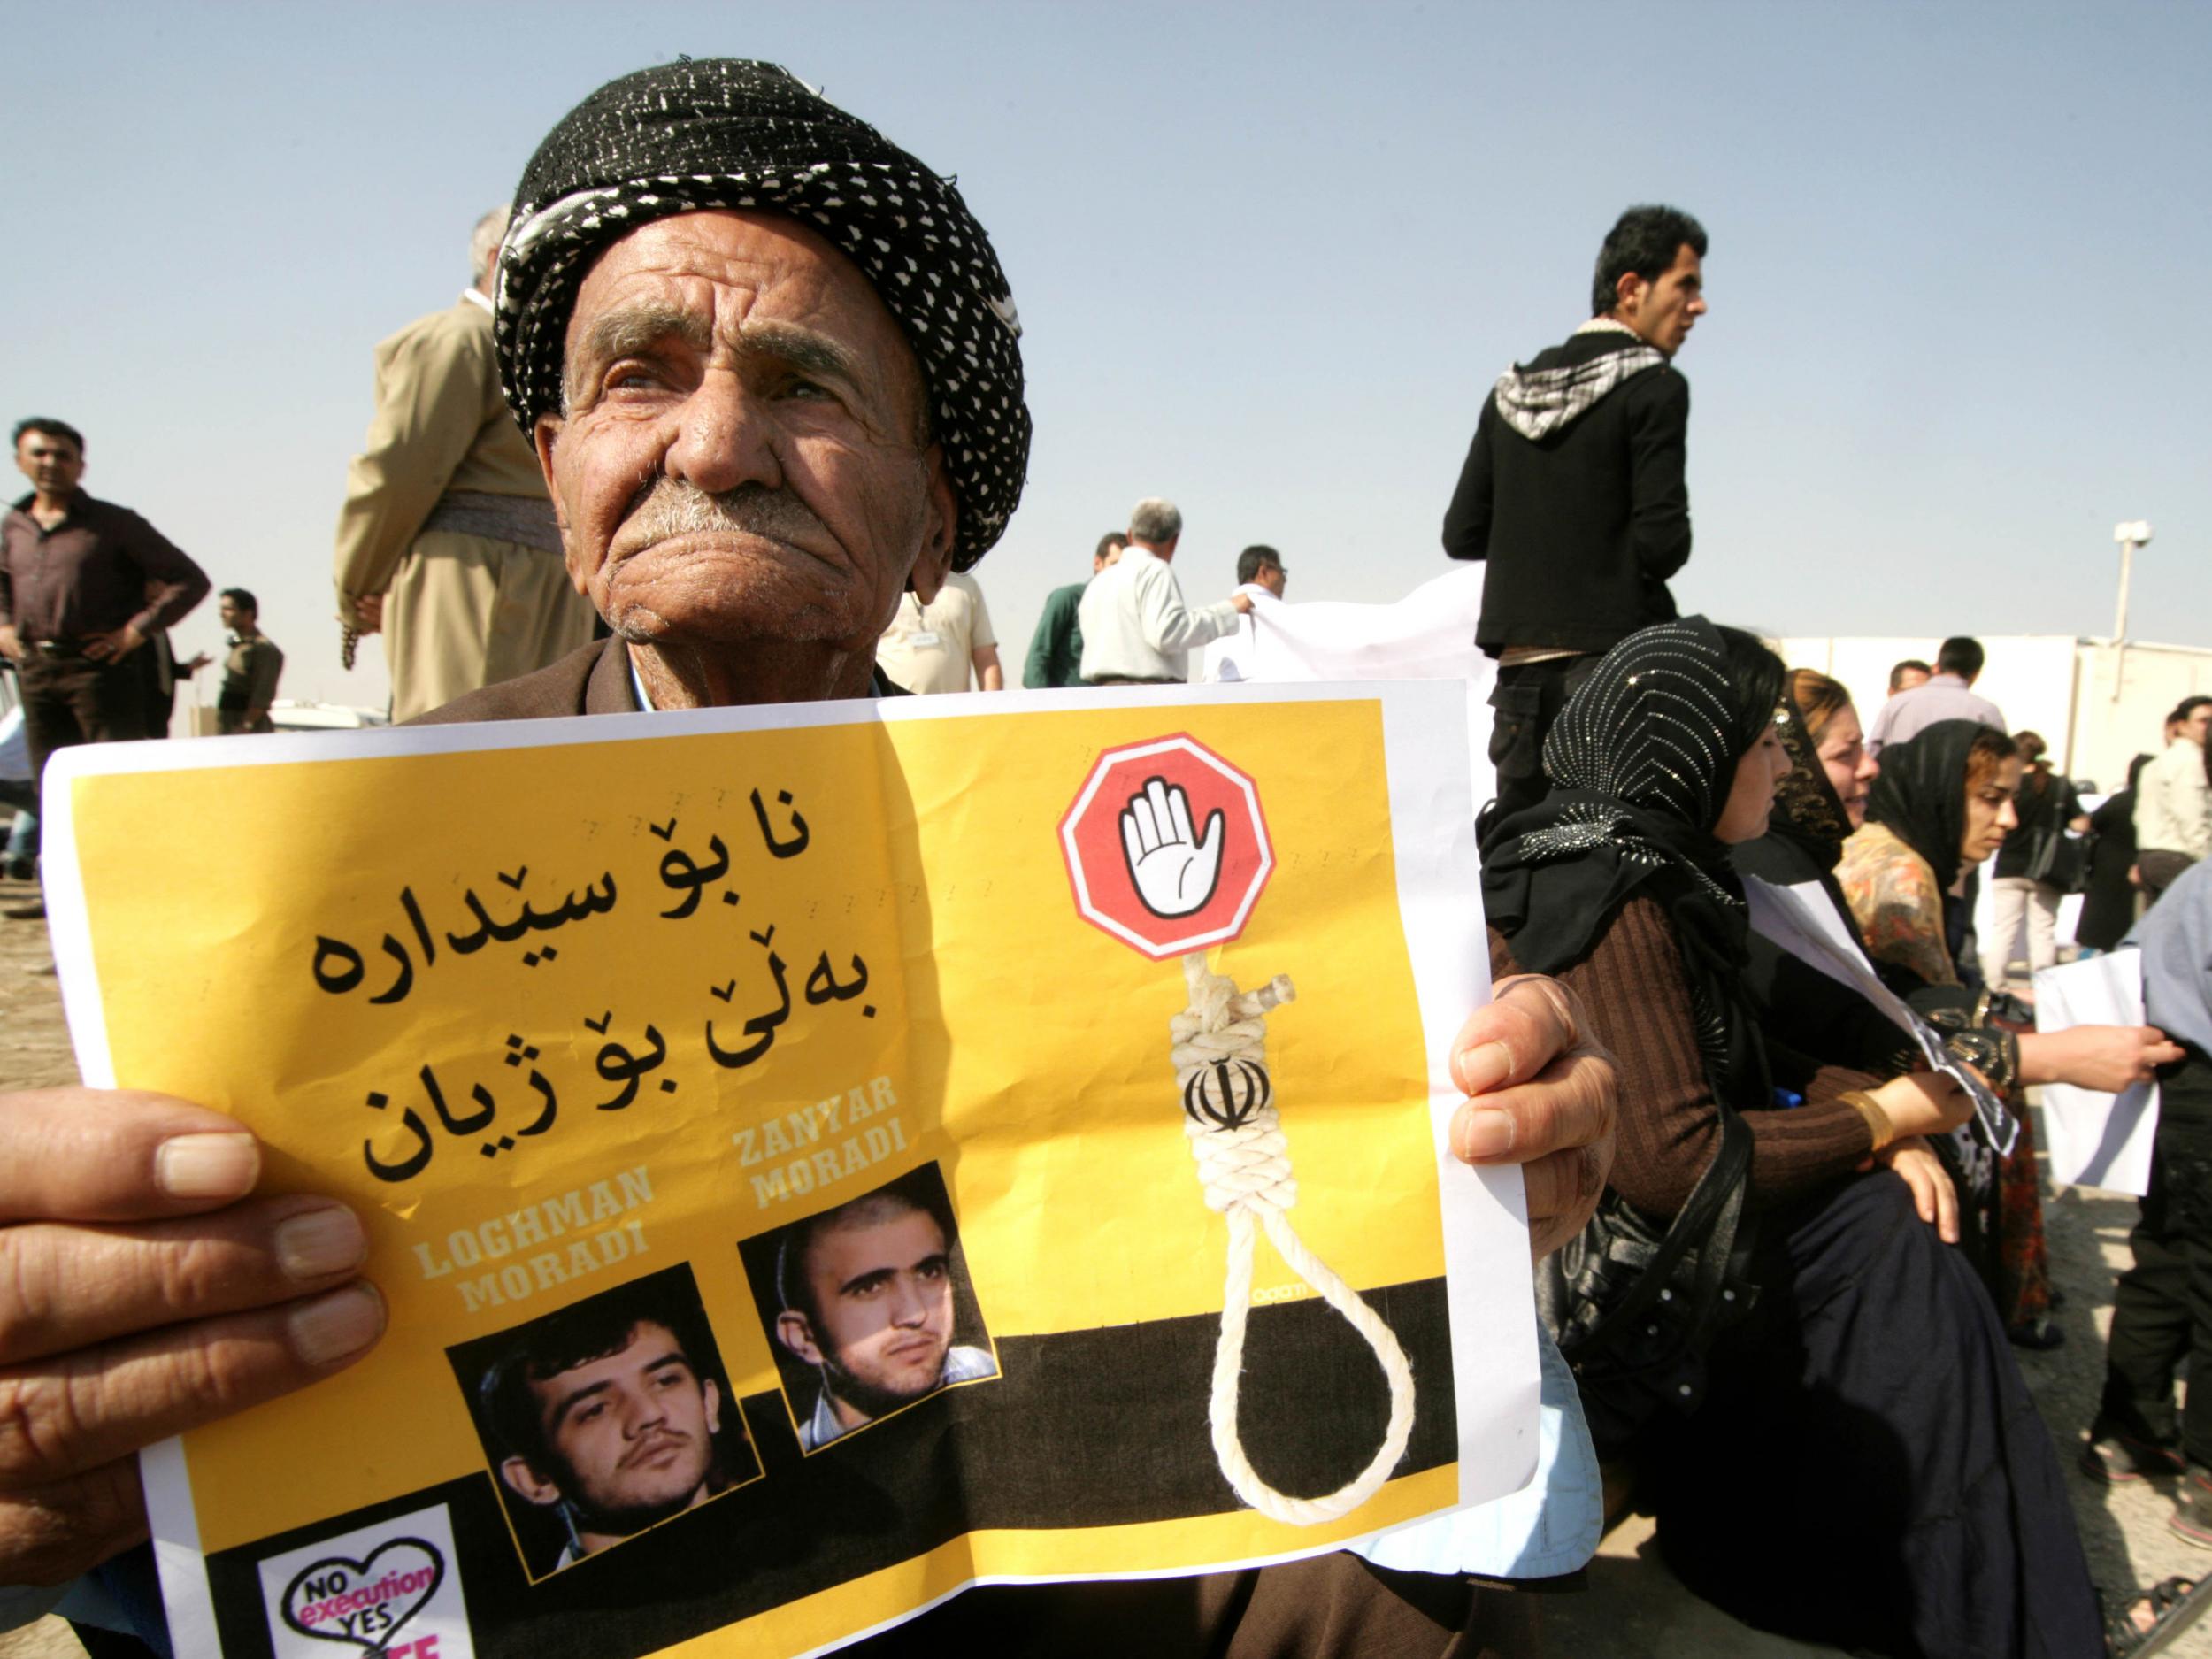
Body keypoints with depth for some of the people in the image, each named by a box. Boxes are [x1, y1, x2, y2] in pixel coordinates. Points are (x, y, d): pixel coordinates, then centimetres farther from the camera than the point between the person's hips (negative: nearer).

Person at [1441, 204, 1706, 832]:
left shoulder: (1510, 391, 12)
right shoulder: (1653, 386, -6)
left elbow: (1462, 534, 12)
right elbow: (1664, 542, -13)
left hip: (1519, 667, 6)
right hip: (1614, 660, -6)